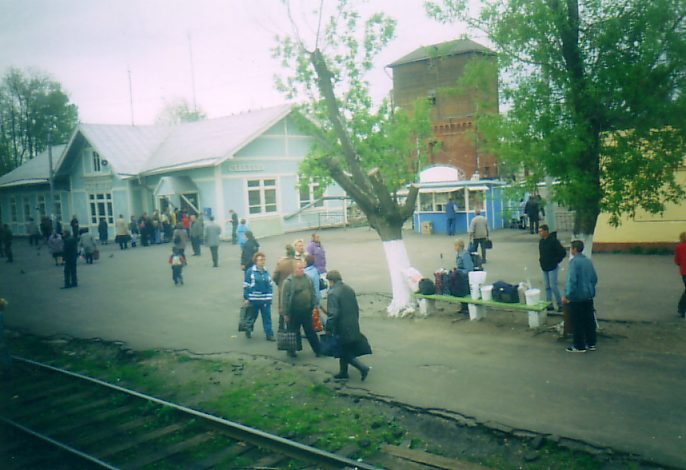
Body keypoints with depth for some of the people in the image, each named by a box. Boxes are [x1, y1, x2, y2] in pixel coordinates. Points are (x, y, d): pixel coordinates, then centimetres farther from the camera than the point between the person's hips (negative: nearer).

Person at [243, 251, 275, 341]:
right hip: (254, 299, -3)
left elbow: (270, 285, 12)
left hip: (265, 299, 4)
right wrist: (246, 298, -10)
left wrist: (269, 298, 9)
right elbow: (246, 286, -8)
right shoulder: (250, 271, -8)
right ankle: (248, 330, 35)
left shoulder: (266, 272, 7)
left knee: (267, 317, 2)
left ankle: (269, 334, 6)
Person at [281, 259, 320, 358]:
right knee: (293, 332, 9)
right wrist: (285, 313, -12)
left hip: (307, 311, 4)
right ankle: (290, 350, 25)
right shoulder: (289, 281, -13)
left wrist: (313, 306, 9)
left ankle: (317, 349, 21)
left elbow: (313, 294, 11)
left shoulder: (308, 279, 3)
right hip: (294, 312, -4)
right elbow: (285, 298, -12)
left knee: (310, 331, 13)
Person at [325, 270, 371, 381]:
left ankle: (363, 368, -3)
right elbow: (356, 308, 13)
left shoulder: (332, 293, -19)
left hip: (341, 328, -8)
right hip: (353, 327, 8)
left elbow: (333, 314, -23)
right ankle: (343, 373, 28)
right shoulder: (349, 289, 6)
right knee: (344, 351, 20)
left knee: (345, 352, 5)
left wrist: (328, 329, -14)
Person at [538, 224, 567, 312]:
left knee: (553, 286, -7)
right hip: (544, 268, 8)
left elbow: (563, 253, -16)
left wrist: (556, 261, -11)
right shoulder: (541, 241, 7)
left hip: (552, 268, -8)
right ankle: (549, 304, 17)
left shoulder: (553, 241, -17)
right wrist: (541, 260, 11)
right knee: (547, 287, 10)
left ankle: (560, 304, 5)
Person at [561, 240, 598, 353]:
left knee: (577, 322, 2)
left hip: (577, 297, -7)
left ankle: (579, 346, 9)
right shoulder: (588, 261, 7)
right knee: (589, 320, 14)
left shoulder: (574, 262, -16)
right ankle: (591, 343, 23)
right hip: (589, 296, 8)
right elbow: (594, 278, 14)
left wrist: (566, 295, -19)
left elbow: (571, 280, -22)